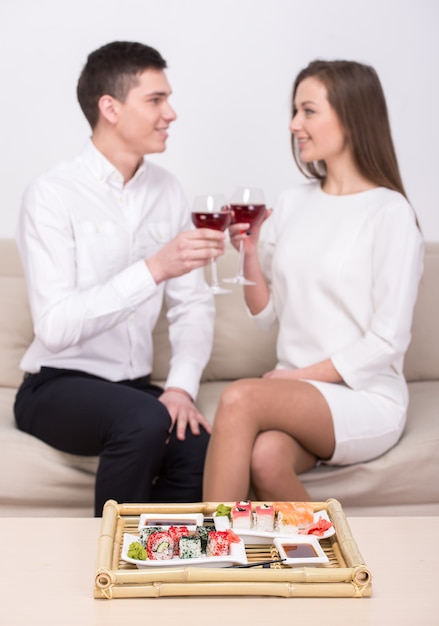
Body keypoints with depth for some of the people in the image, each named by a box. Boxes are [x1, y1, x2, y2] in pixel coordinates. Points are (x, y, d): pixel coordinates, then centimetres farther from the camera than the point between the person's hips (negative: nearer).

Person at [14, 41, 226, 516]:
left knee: (199, 449, -25)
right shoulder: (52, 194, -12)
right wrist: (154, 268, -29)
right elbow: (55, 326, -23)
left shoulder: (166, 191, 5)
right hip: (58, 386, -4)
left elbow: (193, 306, 3)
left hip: (133, 387, 4)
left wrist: (181, 386, -13)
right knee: (144, 422, -33)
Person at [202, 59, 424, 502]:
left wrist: (296, 377, -12)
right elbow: (266, 312, 11)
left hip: (365, 398, -4)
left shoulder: (390, 214, -8)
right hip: (297, 394, 4)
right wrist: (249, 252, -5)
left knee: (239, 399, -30)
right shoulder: (292, 203, 10)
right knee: (264, 459, -32)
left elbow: (386, 343, -11)